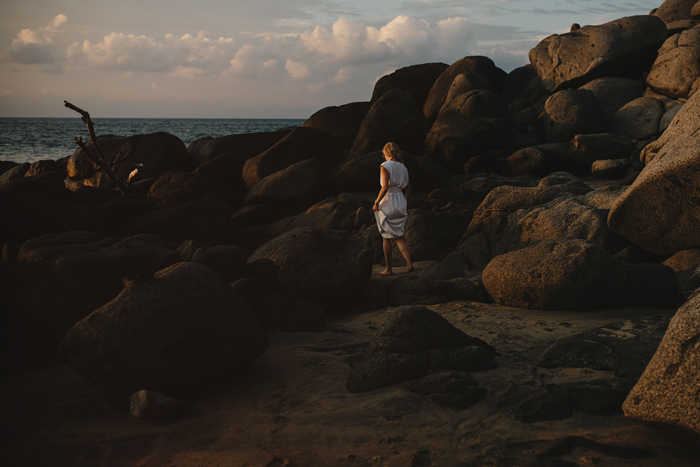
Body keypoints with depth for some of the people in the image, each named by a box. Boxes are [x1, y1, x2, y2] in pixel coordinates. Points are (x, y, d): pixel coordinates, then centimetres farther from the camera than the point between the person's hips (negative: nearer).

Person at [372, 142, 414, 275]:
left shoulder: (385, 166, -10)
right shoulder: (403, 167, 10)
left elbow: (385, 187, -21)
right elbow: (409, 189, 13)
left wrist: (376, 202, -14)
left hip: (387, 202, -6)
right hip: (400, 202, 6)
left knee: (386, 238, 7)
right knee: (398, 236, 11)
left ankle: (389, 269, 13)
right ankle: (409, 262, -8)